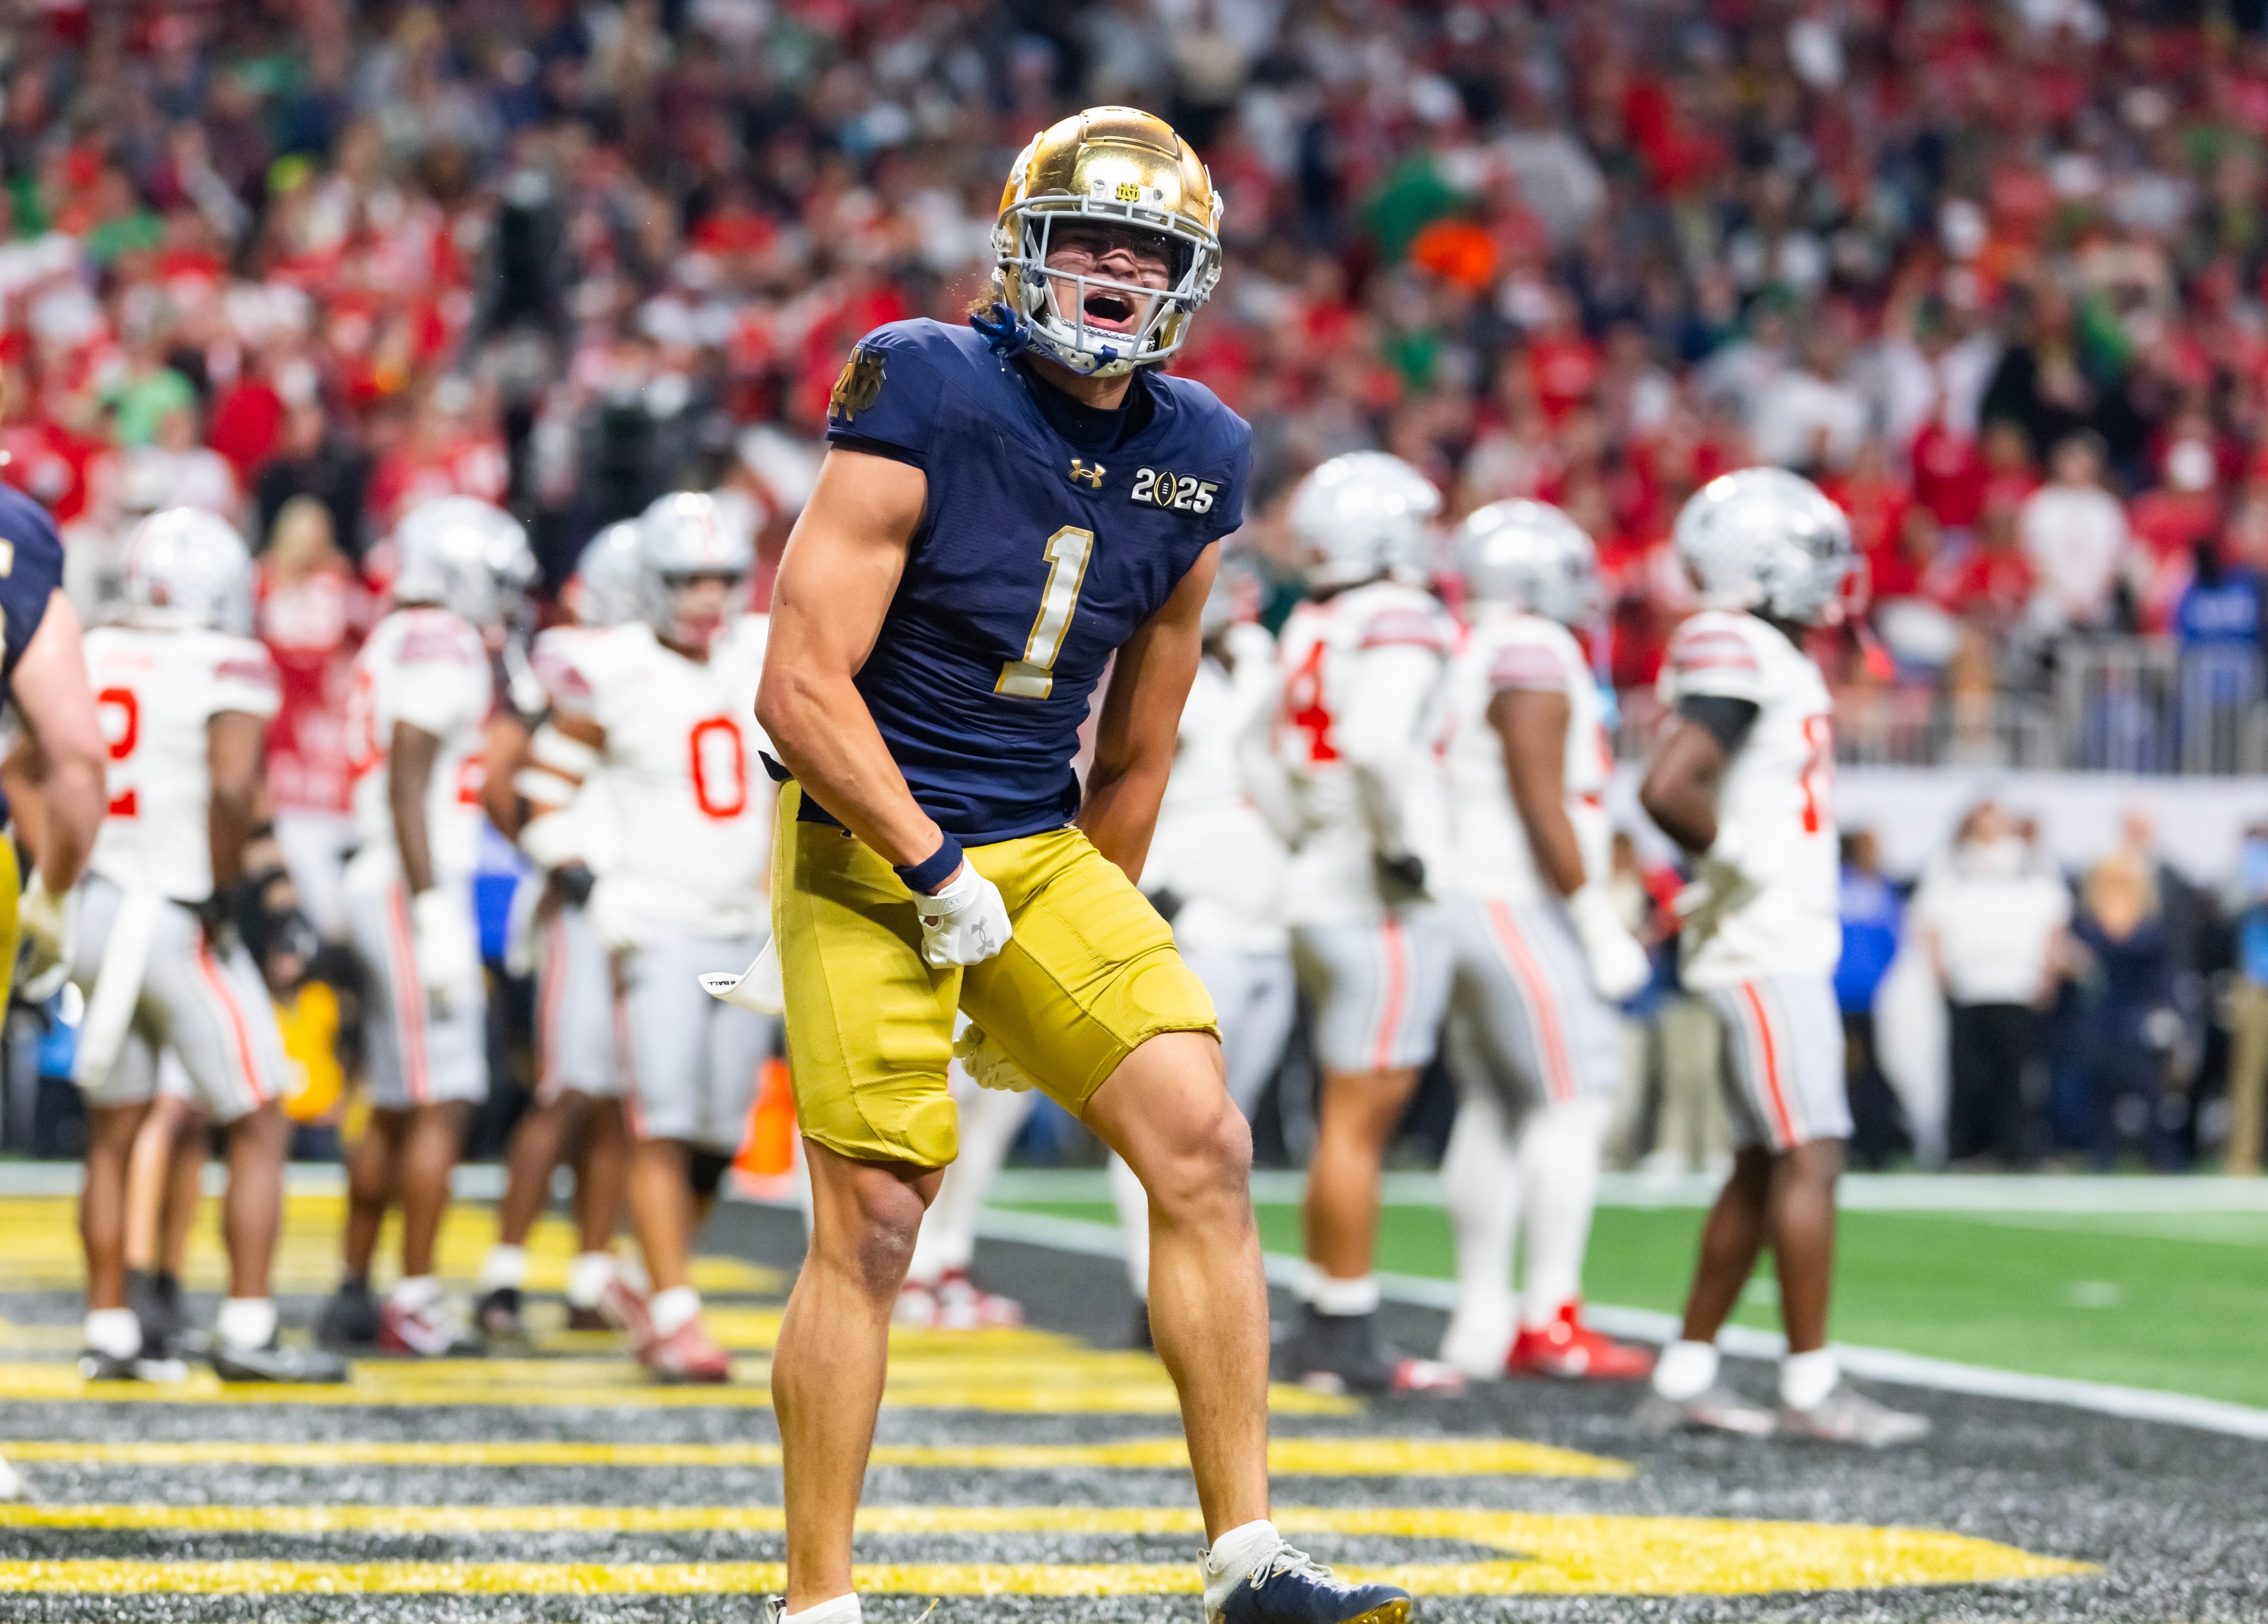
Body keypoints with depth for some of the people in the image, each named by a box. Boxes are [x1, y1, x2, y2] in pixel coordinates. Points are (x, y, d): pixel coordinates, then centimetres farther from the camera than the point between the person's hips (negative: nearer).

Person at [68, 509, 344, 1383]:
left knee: (113, 1134, 15)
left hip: (97, 909, 6)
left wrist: (57, 877, 13)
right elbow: (232, 787, -25)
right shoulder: (228, 666, -12)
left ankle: (111, 1329, 18)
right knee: (259, 1128, 5)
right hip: (182, 926, -6)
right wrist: (223, 892, -14)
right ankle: (247, 1331, 2)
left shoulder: (88, 657, 6)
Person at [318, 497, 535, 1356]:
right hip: (416, 889, -10)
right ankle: (414, 1304, -10)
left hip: (384, 888, 10)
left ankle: (355, 1292, 18)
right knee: (439, 1106, -9)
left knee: (393, 1108, 14)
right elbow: (409, 786, -19)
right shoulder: (444, 649, -12)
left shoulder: (394, 643, 18)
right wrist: (434, 914, -21)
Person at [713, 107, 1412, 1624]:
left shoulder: (1192, 465, 5)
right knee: (870, 1223, -6)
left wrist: (1096, 928, 18)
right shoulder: (925, 405, -14)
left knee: (1208, 1147, -6)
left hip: (1043, 851, 6)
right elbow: (802, 686, -16)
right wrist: (938, 876, -17)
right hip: (872, 845, -6)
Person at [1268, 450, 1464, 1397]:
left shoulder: (1309, 631, 13)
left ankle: (1320, 1330, 17)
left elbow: (1265, 758, 20)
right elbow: (1378, 743, -29)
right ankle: (1346, 1340, -4)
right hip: (1381, 906, -9)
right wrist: (1406, 846, -17)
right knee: (1359, 1117, -6)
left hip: (1318, 892, 9)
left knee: (1353, 1119, 14)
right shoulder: (1400, 625, -13)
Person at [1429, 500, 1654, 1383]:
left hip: (1467, 905, 10)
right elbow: (1543, 807, -19)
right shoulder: (1535, 657, -13)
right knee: (1576, 1097, -9)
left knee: (1495, 1107, 11)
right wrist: (1597, 923, -16)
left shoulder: (1464, 657, 15)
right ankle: (1551, 1319, -12)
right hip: (1520, 907, -10)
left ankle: (1481, 1319, 13)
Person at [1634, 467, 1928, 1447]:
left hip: (1784, 948, 10)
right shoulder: (1741, 658, -16)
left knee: (1760, 1167, 12)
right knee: (1810, 1157, -8)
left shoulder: (1771, 656, 15)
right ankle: (1811, 1385, -6)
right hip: (1765, 949, -10)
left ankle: (1685, 1377, 16)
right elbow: (1667, 790, -27)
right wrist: (1733, 860, -14)